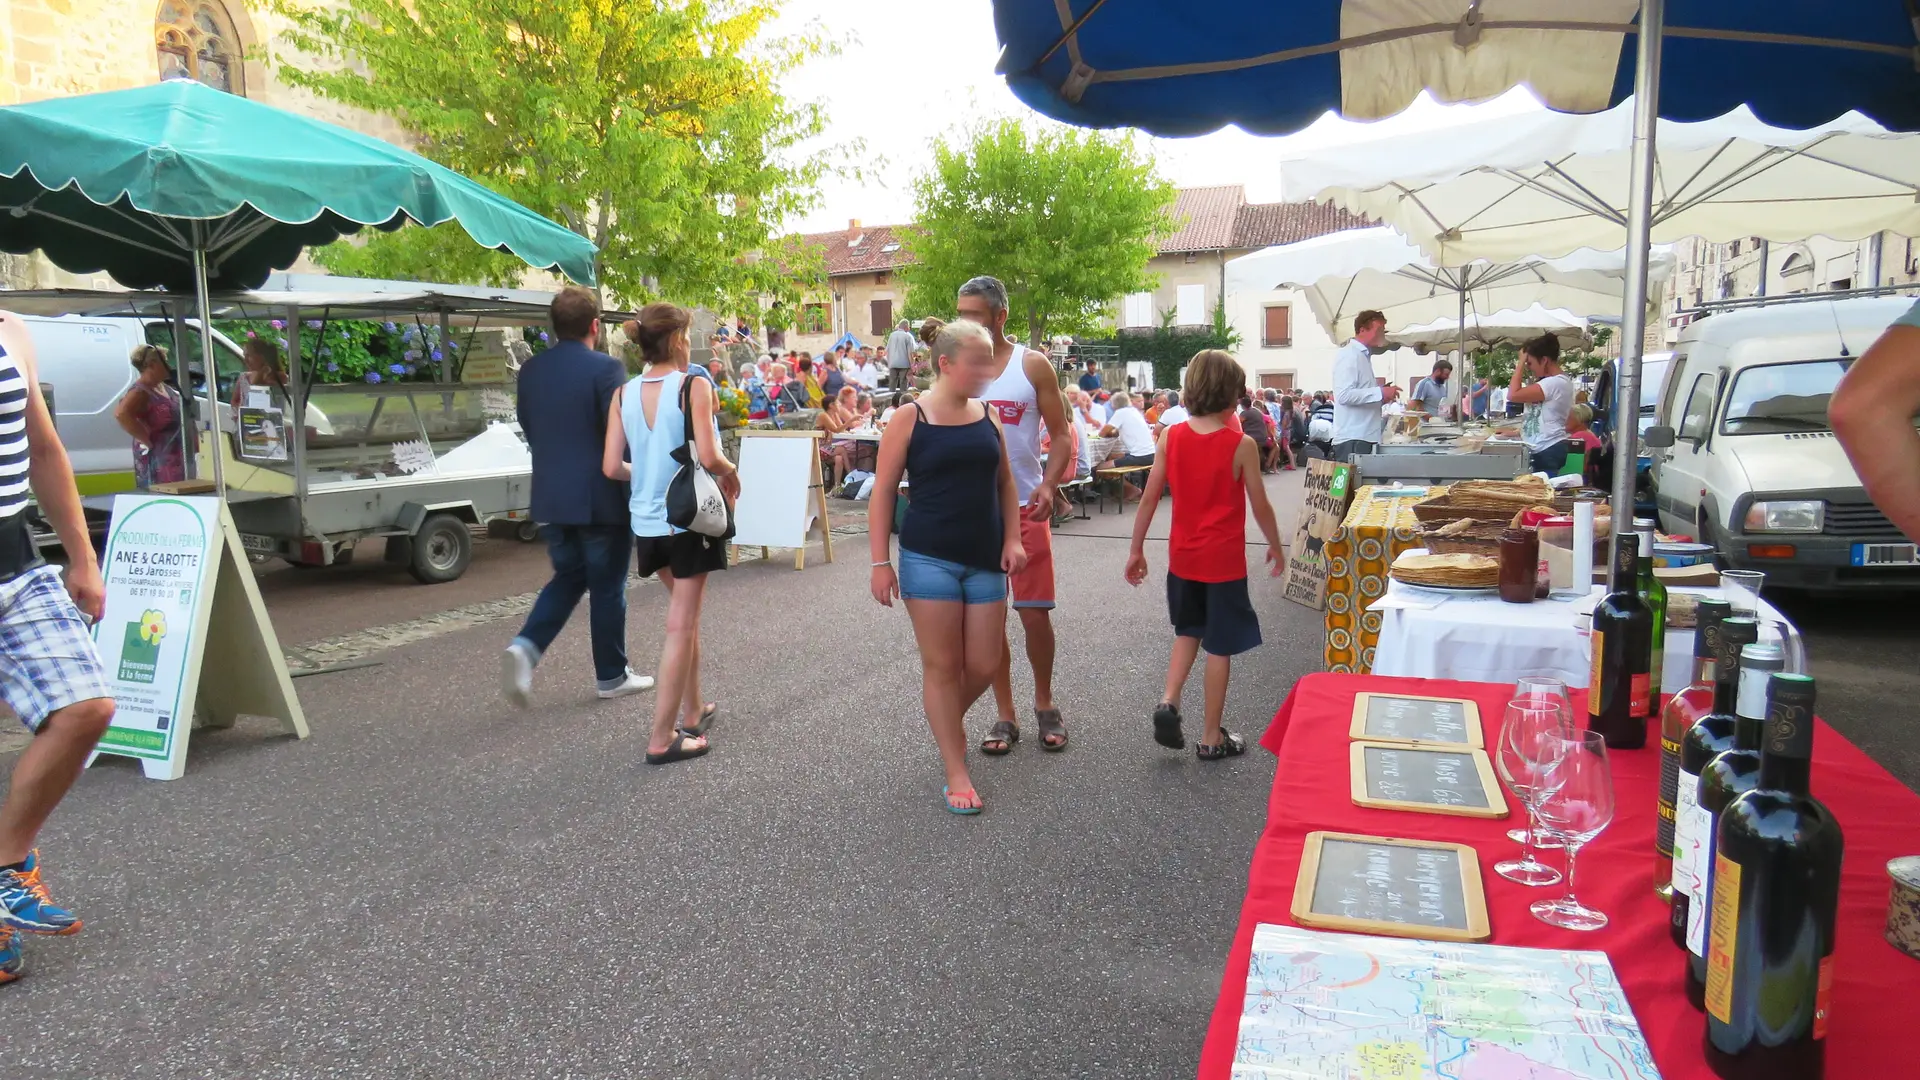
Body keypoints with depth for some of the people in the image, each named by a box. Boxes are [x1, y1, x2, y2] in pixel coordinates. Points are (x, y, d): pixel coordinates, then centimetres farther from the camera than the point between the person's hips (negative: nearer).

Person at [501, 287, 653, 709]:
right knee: (607, 587, 7)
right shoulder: (606, 368, -14)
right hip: (601, 497, -5)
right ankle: (611, 675, 19)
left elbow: (527, 428, 13)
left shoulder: (530, 370, 5)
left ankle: (525, 647, -1)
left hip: (551, 496, 6)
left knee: (568, 577, 20)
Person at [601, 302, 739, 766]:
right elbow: (708, 456, -21)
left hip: (647, 520, 6)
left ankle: (692, 710, 32)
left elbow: (611, 467, -1)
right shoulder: (694, 386, -13)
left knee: (684, 612, 23)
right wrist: (731, 473, -1)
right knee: (681, 625, 0)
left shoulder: (623, 394, 2)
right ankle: (662, 738, 3)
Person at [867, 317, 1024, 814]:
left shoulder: (989, 415, 6)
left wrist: (1012, 539, 2)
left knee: (985, 664, 7)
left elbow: (1005, 482, 15)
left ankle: (945, 720, 38)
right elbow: (883, 492, -5)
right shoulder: (910, 417, -7)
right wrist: (880, 562, -8)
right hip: (929, 558, -4)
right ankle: (957, 773, 13)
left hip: (984, 559, 5)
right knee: (941, 665, 2)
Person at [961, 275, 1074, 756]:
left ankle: (1044, 704, 23)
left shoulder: (1033, 365, -1)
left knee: (1035, 614, 0)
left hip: (1024, 507, -2)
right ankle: (1005, 715, 19)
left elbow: (1060, 435, 0)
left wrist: (1049, 485, -17)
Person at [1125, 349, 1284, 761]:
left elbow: (1149, 498, -2)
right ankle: (1212, 737, 15)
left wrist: (1136, 549, 7)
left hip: (1183, 556, 4)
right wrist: (1276, 546, 11)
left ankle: (1168, 701, 3)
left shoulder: (1171, 437, -4)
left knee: (1188, 631, 23)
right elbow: (1260, 506, -5)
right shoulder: (1241, 445, -12)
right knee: (1219, 645, 7)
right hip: (1224, 559, -4)